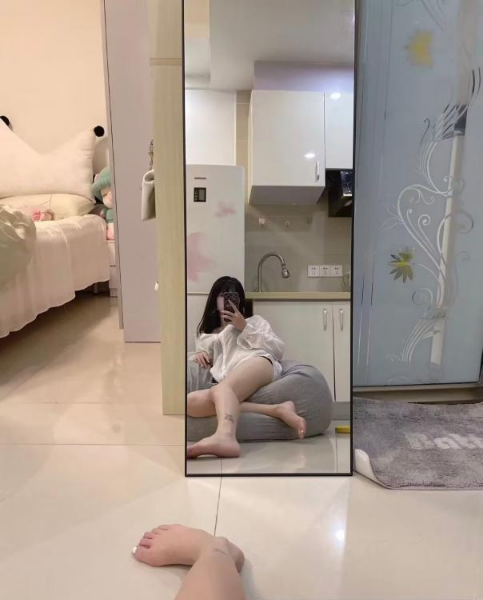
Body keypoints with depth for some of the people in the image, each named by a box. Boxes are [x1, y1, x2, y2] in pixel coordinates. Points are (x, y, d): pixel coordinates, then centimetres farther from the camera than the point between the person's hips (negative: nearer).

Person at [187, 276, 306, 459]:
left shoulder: (254, 321, 28)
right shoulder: (205, 334, 37)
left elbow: (279, 350, 14)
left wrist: (245, 327, 7)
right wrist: (199, 354, 10)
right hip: (227, 384, 3)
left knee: (220, 390, -37)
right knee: (191, 402, -33)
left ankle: (225, 436, -70)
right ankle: (276, 409, -40)